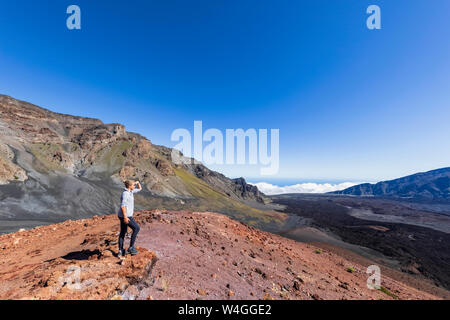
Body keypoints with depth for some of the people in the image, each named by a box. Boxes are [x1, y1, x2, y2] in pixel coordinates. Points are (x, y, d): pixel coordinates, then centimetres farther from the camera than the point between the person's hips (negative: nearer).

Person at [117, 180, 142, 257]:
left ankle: (120, 251, 24)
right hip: (125, 216, -10)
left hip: (126, 215, 10)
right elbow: (123, 206, -24)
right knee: (136, 228, 0)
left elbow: (139, 189, 22)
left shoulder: (130, 191, 8)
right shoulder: (125, 194, -19)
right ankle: (131, 247, 8)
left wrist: (138, 183, 2)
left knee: (123, 232, 14)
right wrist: (125, 217, -25)